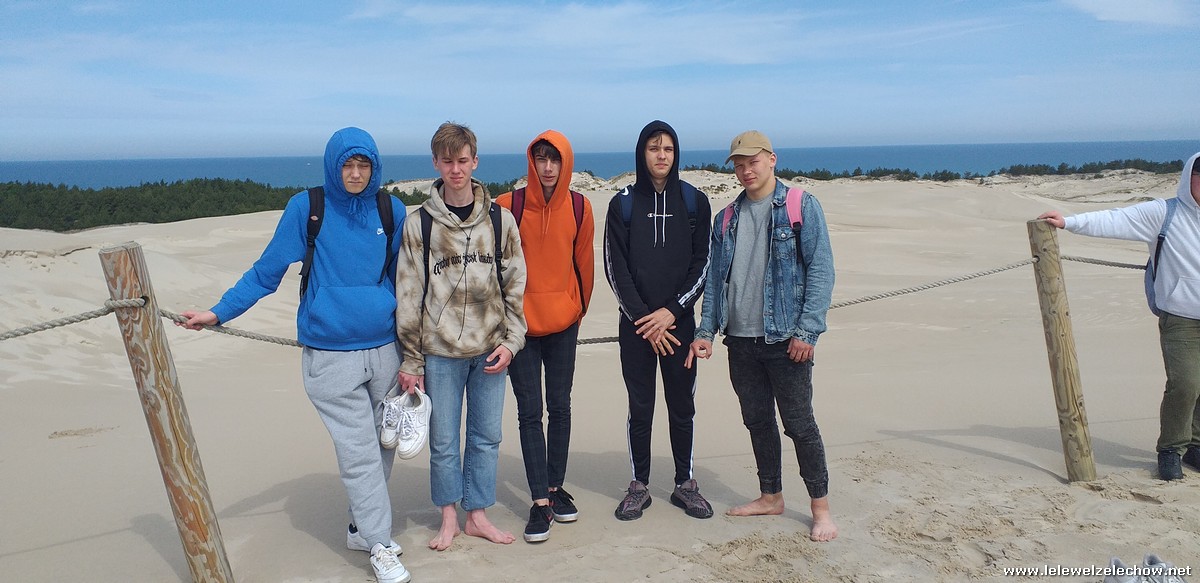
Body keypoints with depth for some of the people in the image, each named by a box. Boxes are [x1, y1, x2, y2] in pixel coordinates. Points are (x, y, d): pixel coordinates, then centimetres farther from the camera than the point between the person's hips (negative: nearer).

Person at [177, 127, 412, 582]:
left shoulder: (391, 211, 5)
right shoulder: (307, 208, -3)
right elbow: (266, 271, 2)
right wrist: (218, 313, -4)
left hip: (384, 350, 4)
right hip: (331, 355, -3)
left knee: (382, 445, 10)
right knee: (359, 453, -3)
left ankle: (362, 527, 29)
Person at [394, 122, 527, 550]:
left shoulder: (500, 219, 2)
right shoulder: (419, 224, -2)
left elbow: (516, 286, 5)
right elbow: (409, 295, -1)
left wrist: (510, 341, -4)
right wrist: (411, 359, -2)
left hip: (490, 349, 2)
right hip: (440, 351, -1)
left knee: (486, 437, 10)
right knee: (443, 441, 8)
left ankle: (477, 514, 26)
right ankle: (449, 518, 26)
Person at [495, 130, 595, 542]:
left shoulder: (579, 207, -1)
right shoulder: (509, 206, -8)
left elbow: (583, 262, 8)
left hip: (563, 323, 2)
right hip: (521, 323, -2)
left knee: (560, 408, 10)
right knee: (530, 412, 1)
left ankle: (556, 488, 25)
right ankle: (540, 501, 7)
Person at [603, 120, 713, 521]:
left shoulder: (694, 201, 4)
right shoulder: (623, 203, 2)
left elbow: (702, 263, 1)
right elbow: (615, 268, -2)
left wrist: (672, 311, -10)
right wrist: (644, 319, -8)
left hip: (679, 321, 1)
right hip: (635, 324, 0)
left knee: (682, 407, 7)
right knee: (640, 408, 5)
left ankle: (685, 483, 20)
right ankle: (639, 485, 17)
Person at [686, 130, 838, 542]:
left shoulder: (802, 207, -3)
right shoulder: (727, 218, 12)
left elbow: (821, 270, -8)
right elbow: (715, 277, 14)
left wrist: (807, 330, -15)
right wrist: (706, 330, 5)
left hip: (786, 339, -5)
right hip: (740, 340, 5)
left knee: (799, 424, 1)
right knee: (757, 421, 14)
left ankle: (821, 507, 15)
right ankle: (770, 497, 29)